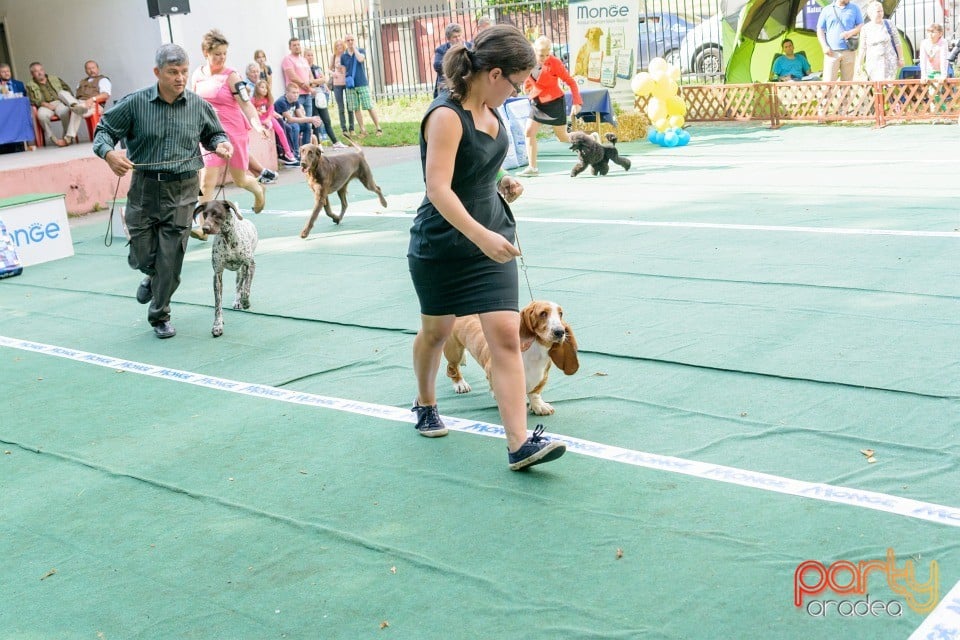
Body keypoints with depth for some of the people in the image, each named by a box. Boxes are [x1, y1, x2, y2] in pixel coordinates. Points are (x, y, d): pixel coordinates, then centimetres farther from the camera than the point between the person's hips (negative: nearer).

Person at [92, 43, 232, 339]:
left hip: (182, 190, 0)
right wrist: (108, 153, -18)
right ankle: (152, 276, 44)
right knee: (141, 255, 5)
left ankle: (160, 316, 18)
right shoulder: (135, 103, -5)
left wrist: (220, 144, -5)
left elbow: (214, 133, 18)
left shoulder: (199, 106, 1)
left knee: (171, 258, 0)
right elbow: (104, 130, 3)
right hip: (144, 187, 0)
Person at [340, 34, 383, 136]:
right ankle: (362, 130, 10)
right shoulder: (343, 56, 10)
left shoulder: (361, 50, 5)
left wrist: (354, 48, -7)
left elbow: (360, 59, -18)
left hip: (362, 84, -2)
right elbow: (344, 71, 13)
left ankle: (378, 128, 1)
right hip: (350, 86, 3)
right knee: (356, 109, 2)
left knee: (370, 107, -5)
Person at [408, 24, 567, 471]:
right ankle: (425, 403, 45)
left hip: (492, 239, 6)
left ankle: (519, 443, -9)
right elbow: (438, 189, -31)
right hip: (442, 246, -6)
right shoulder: (446, 116, -21)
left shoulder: (488, 110, 3)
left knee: (506, 334, -7)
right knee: (436, 330, 16)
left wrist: (502, 184, 4)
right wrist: (481, 236, -40)